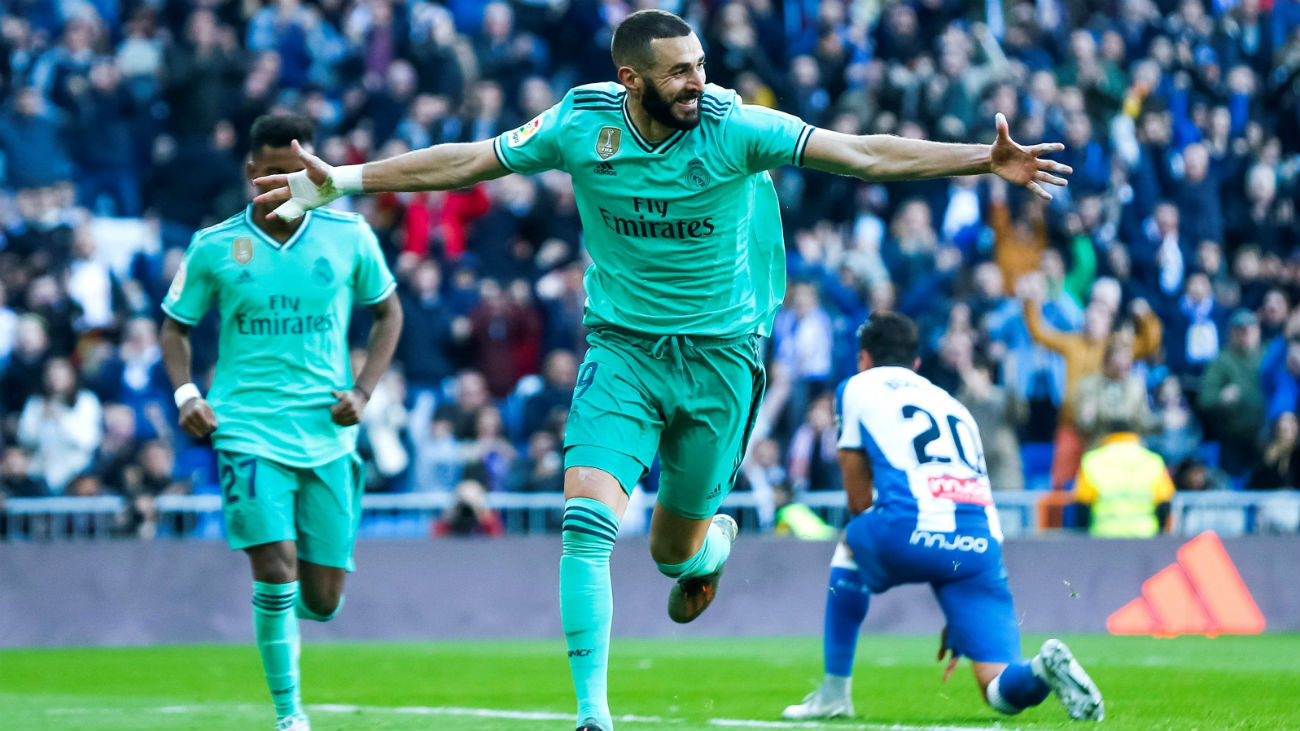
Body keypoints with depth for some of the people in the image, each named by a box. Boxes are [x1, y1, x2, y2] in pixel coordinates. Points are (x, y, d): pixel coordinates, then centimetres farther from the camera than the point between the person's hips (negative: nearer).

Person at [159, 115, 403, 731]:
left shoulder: (349, 237, 2)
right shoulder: (213, 247, 0)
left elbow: (388, 313, 15)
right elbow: (175, 327, 12)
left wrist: (363, 391, 2)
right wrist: (185, 393, -6)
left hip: (328, 434, 2)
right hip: (248, 429, -2)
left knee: (322, 598, 3)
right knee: (276, 568, -19)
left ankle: (281, 622, 41)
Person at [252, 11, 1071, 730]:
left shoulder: (733, 128, -15)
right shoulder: (580, 126, -9)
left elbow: (862, 155, -18)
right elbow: (465, 161, 1)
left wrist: (986, 160, -27)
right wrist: (341, 181, 0)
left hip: (719, 352, -1)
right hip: (623, 349, 1)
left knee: (674, 550, 9)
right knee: (588, 519, -19)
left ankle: (710, 543, 49)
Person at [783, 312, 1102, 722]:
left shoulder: (860, 388, 20)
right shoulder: (953, 405, 33)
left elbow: (859, 500, 18)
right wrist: (957, 621, 36)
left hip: (913, 533, -3)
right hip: (982, 545, 3)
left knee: (850, 546, 33)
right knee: (1002, 691, 5)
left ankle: (834, 693, 29)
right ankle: (1040, 670, -30)